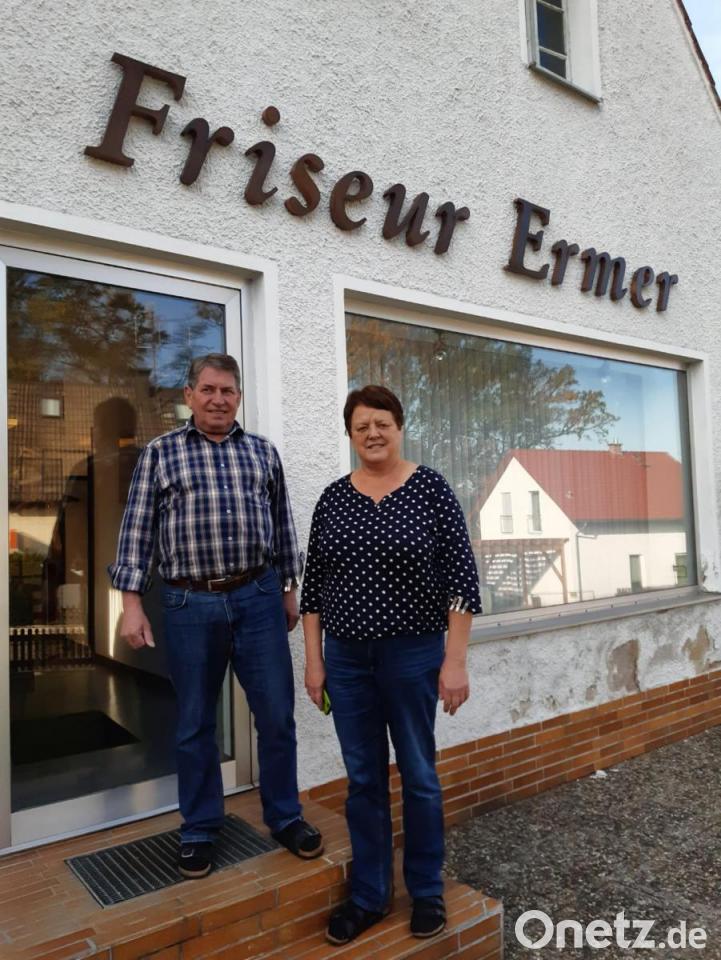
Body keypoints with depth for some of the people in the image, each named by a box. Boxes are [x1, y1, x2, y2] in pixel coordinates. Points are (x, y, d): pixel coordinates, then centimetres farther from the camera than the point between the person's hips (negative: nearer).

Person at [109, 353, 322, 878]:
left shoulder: (263, 451, 9)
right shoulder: (160, 452, 3)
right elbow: (138, 529, 1)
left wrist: (289, 589, 13)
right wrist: (132, 602, -4)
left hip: (258, 598, 2)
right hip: (190, 603, -1)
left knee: (277, 716, 8)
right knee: (195, 725, 12)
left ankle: (285, 817, 28)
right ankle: (200, 830, 30)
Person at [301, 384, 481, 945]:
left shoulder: (431, 489, -7)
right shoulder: (333, 498, 4)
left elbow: (461, 578, -8)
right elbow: (313, 585, 7)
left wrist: (455, 660, -11)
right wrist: (314, 660, 5)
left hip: (413, 654, -3)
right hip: (347, 658, 3)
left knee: (418, 775, 11)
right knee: (363, 778, 13)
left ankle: (427, 892, 32)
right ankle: (369, 895, 31)